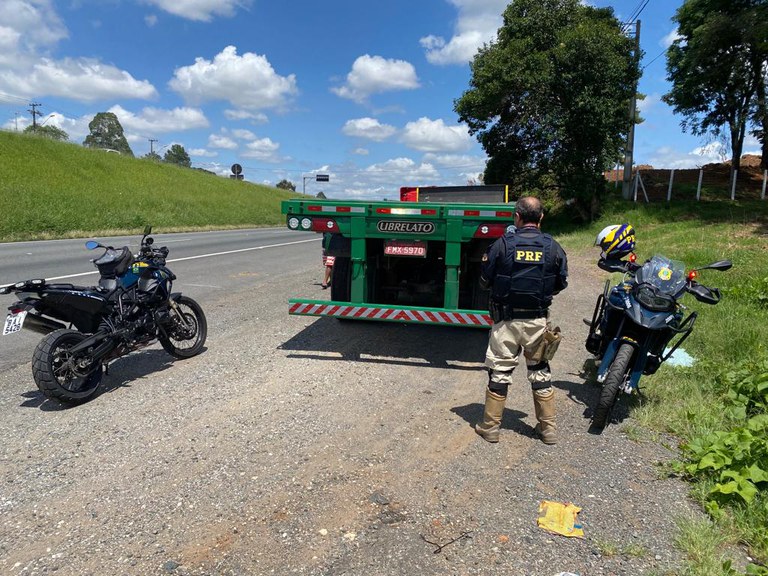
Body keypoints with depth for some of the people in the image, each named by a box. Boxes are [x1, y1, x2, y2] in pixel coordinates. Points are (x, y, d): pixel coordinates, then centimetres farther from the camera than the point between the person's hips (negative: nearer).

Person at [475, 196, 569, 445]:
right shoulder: (553, 247, -3)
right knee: (540, 371, 15)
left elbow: (485, 280, -4)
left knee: (499, 371, 8)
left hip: (507, 319, -2)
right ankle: (548, 428, 24)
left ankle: (490, 426, 17)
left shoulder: (502, 244, -11)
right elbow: (561, 283, 6)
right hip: (538, 320, 2)